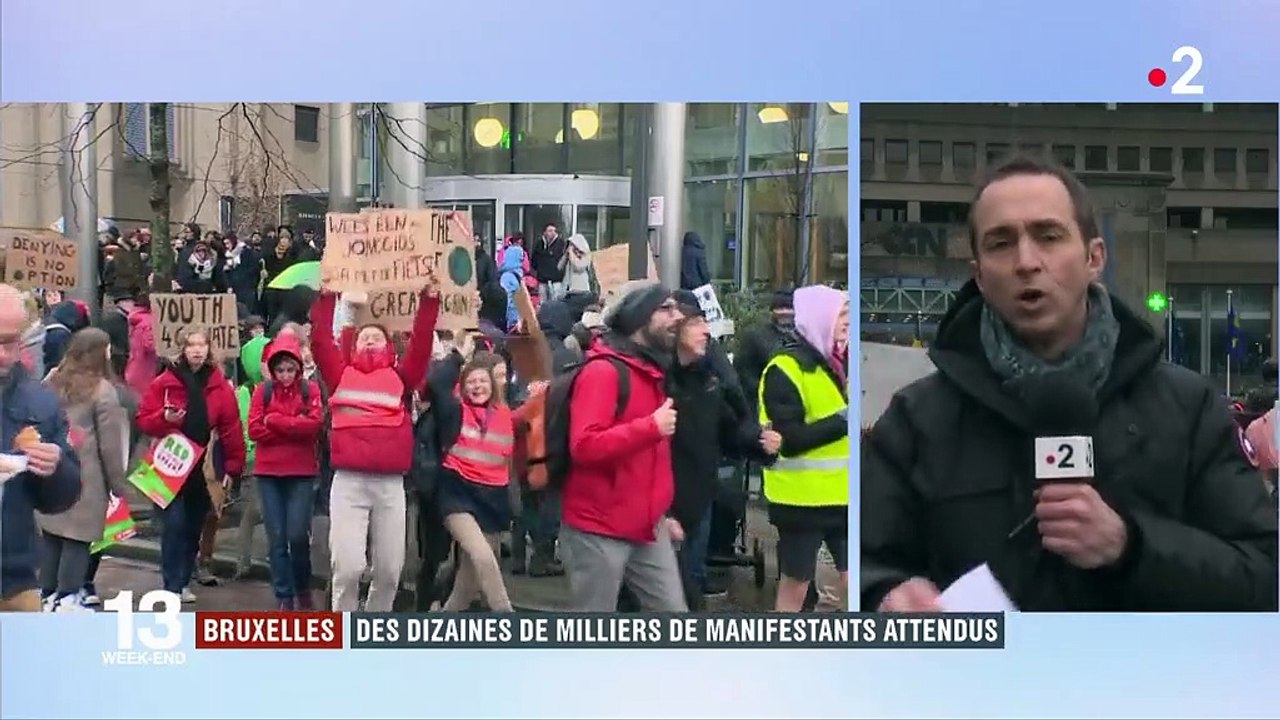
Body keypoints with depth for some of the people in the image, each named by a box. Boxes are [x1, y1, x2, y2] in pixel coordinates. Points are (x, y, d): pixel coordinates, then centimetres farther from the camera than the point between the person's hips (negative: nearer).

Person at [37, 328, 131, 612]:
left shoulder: (51, 383, 9)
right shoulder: (102, 390, -8)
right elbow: (110, 446, -7)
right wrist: (119, 486, 1)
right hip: (85, 479, -6)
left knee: (50, 536, 11)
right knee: (77, 538, 0)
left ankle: (47, 595, 17)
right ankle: (67, 600, 0)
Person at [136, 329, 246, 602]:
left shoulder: (220, 385, 2)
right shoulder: (164, 382, -2)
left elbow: (231, 428, 1)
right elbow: (143, 420, -1)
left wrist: (232, 466, -3)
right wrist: (164, 418, -21)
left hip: (203, 469, 3)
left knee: (194, 527, 10)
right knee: (174, 525, -8)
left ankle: (182, 582, 23)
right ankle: (172, 587, -3)